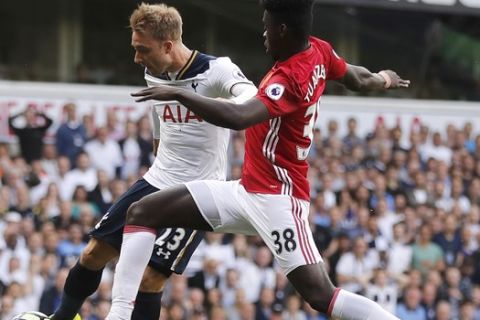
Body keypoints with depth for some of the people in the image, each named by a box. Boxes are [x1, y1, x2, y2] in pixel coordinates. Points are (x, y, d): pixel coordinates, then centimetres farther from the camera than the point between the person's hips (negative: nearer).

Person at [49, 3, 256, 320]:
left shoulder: (216, 71, -18)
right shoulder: (154, 76, 4)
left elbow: (255, 102, -39)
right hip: (155, 183, 7)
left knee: (149, 279, -11)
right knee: (93, 253, 7)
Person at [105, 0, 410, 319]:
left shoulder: (291, 78, -24)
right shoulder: (319, 51, 3)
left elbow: (238, 117, -39)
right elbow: (359, 80, 22)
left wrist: (178, 94, -34)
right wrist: (384, 79, 44)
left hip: (276, 197, -10)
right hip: (249, 190, 10)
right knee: (142, 212, 2)